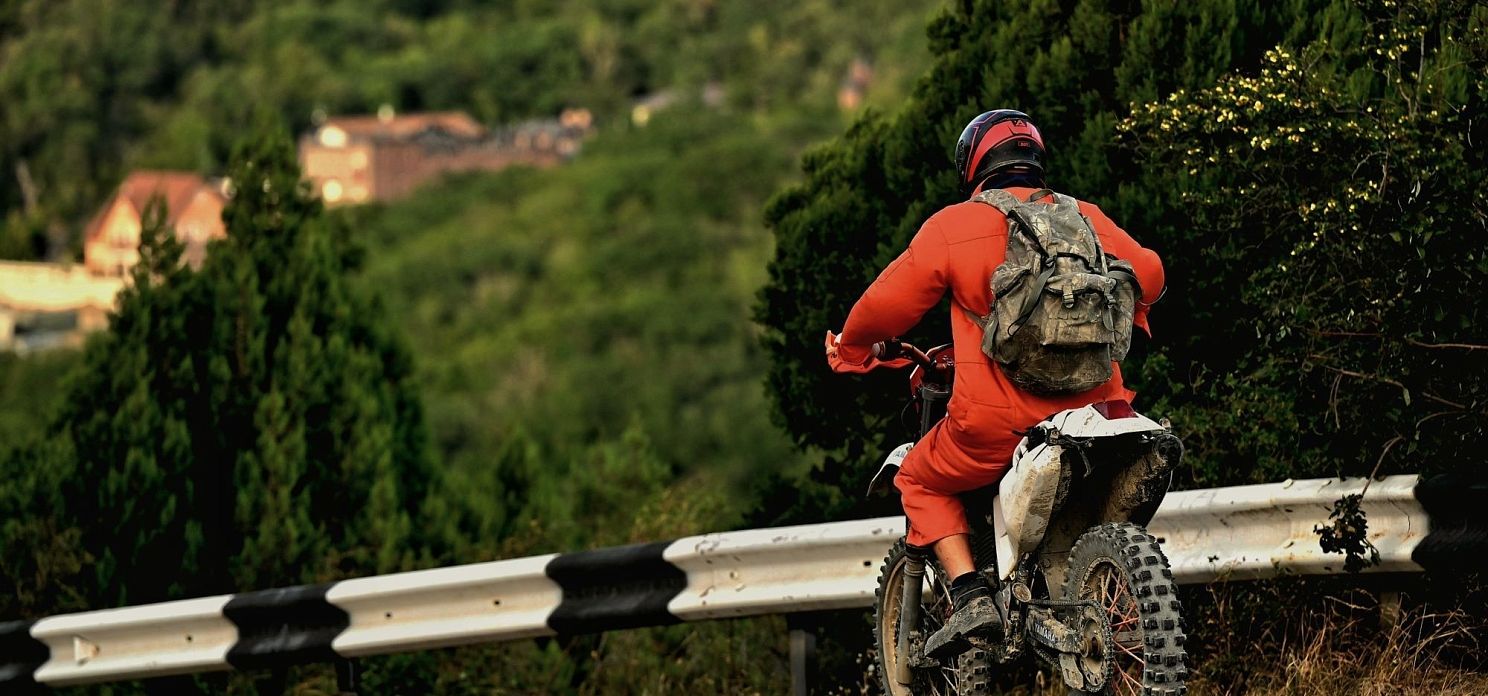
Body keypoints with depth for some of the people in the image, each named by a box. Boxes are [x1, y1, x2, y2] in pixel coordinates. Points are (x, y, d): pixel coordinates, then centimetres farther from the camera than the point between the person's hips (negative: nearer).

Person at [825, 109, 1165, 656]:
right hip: (1092, 404, 4)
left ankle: (970, 597, 0)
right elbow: (1146, 273, 16)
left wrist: (852, 349, 20)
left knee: (921, 483, 20)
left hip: (996, 421, -4)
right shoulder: (1085, 217, 13)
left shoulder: (952, 226, 1)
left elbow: (890, 301, 1)